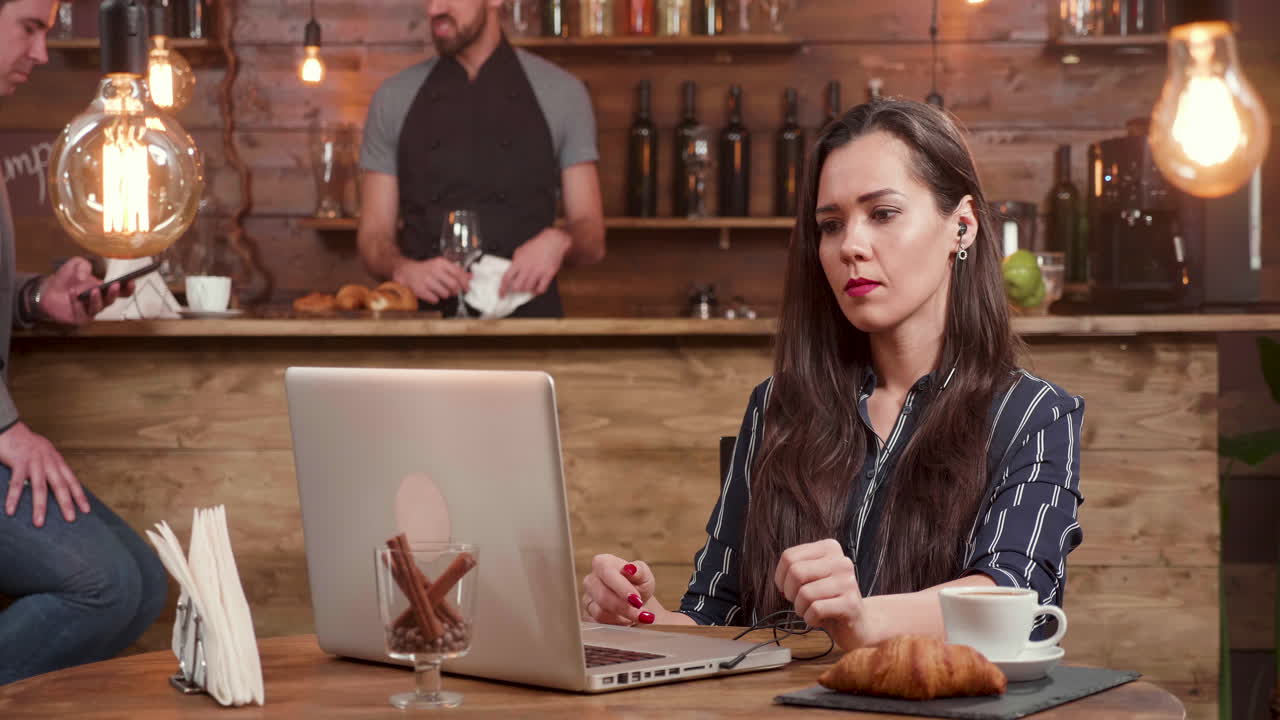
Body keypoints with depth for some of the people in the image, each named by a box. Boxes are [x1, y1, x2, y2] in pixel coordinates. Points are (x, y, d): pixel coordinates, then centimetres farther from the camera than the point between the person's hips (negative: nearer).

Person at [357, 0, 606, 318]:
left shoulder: (560, 92, 5)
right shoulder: (394, 99, 9)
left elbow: (591, 236, 5)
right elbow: (374, 235, 7)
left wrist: (558, 241, -18)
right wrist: (405, 270, -15)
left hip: (528, 316, -1)